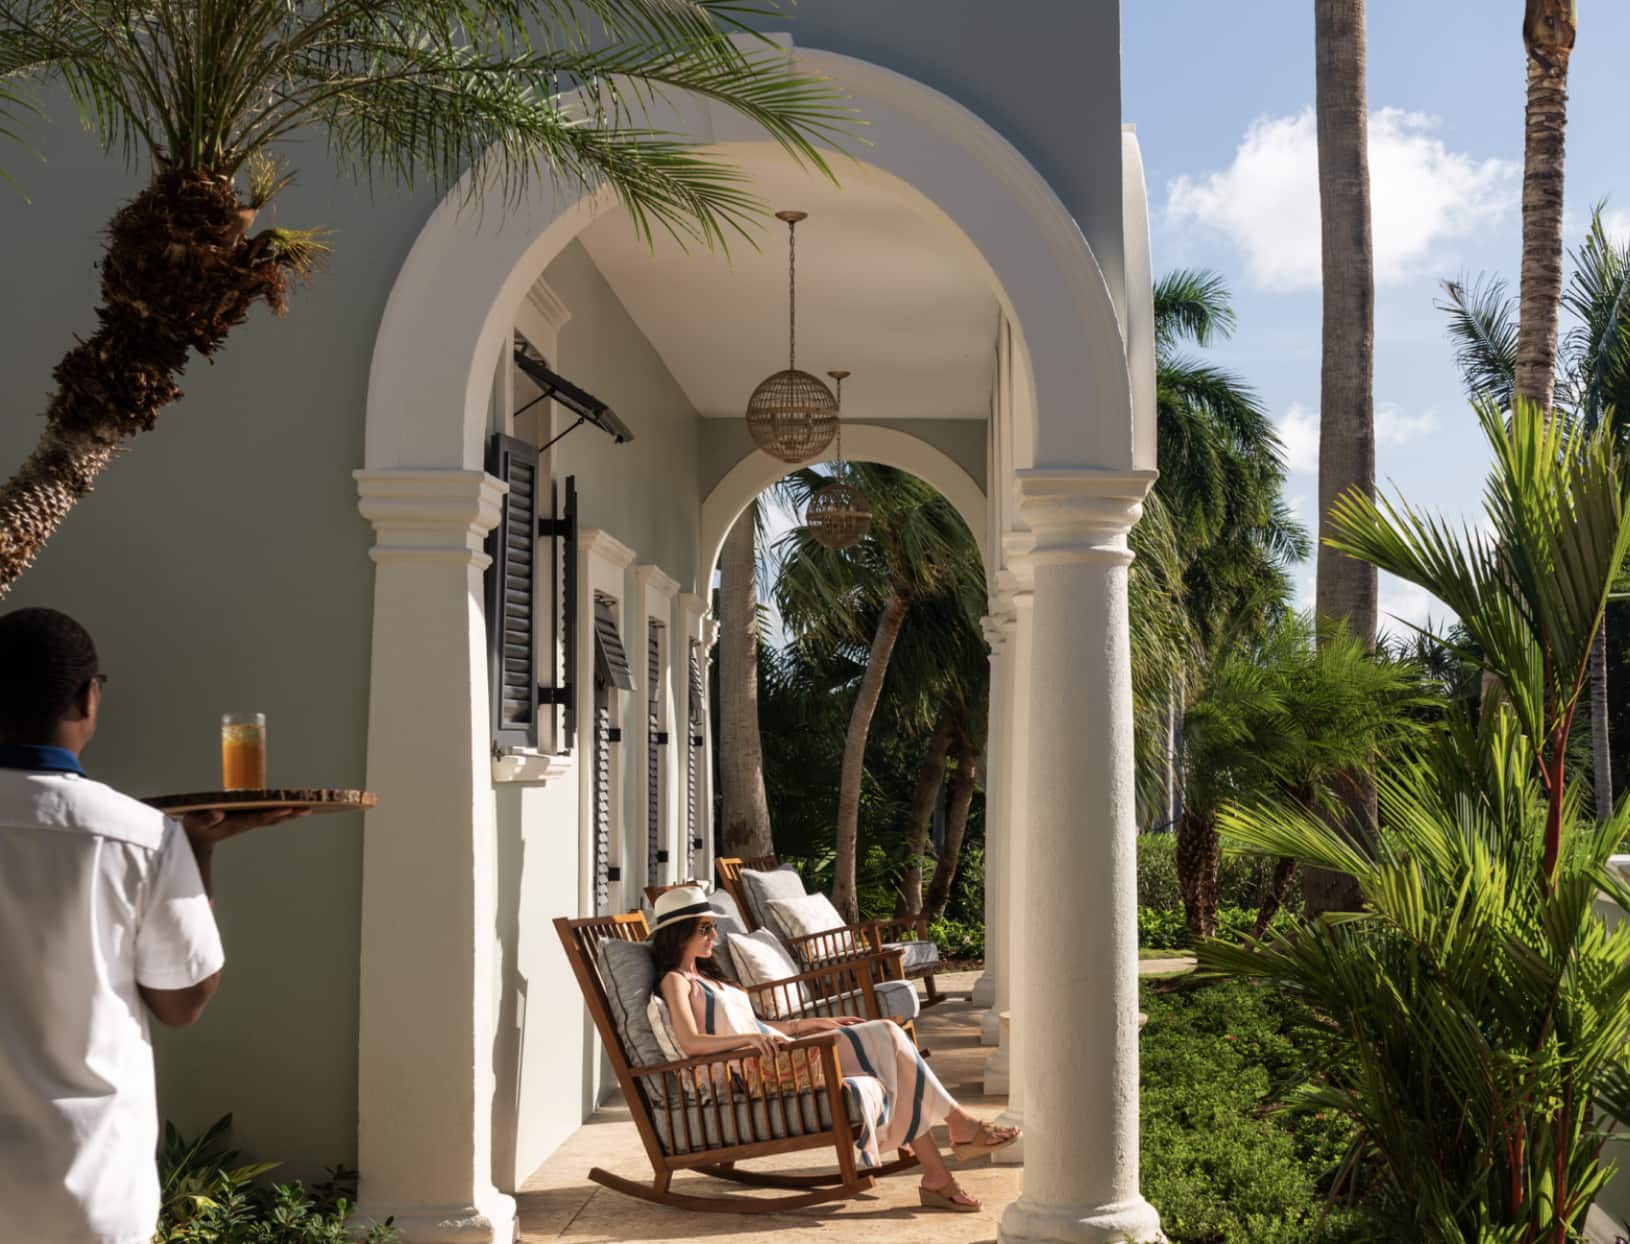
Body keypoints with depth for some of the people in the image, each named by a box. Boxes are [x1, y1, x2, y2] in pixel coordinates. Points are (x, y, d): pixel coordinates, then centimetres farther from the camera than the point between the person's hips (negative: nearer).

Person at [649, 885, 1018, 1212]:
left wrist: (812, 1023, 22)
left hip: (788, 1056, 9)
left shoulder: (706, 978, 25)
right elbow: (690, 1043, -19)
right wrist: (752, 1039, -33)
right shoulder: (676, 981, -3)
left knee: (885, 1035, -11)